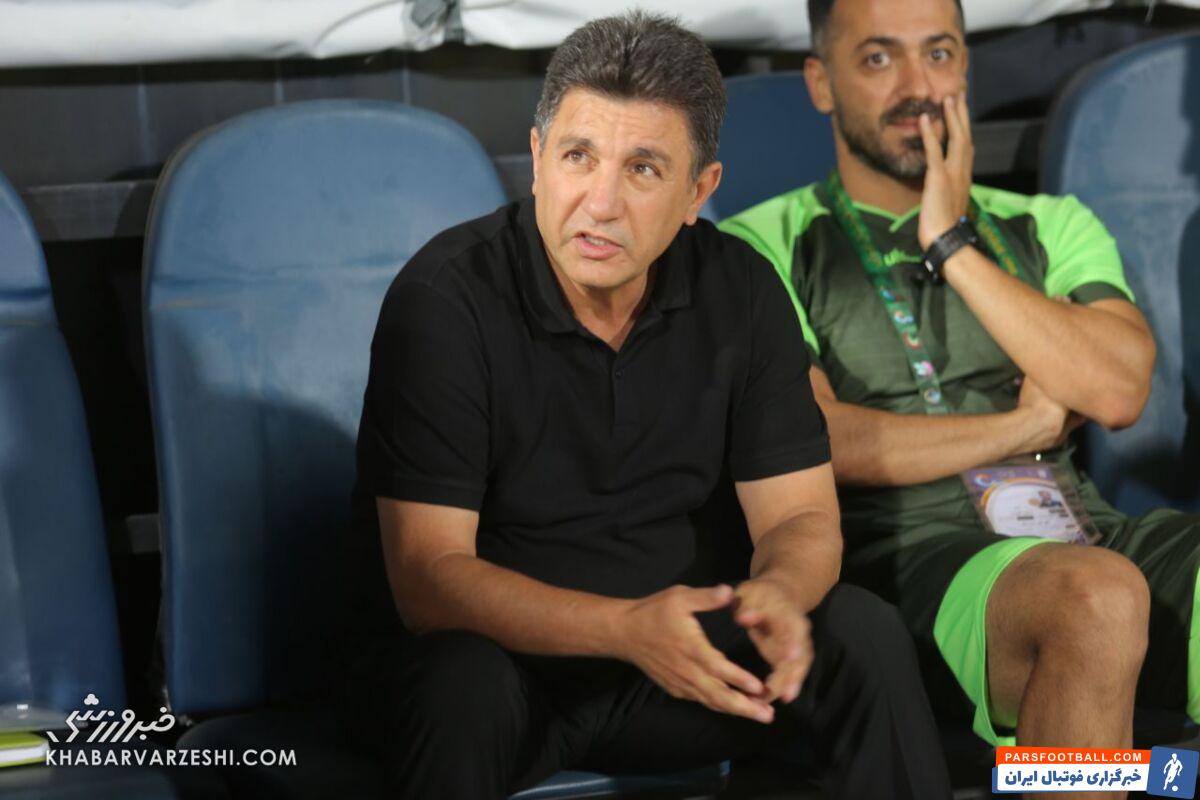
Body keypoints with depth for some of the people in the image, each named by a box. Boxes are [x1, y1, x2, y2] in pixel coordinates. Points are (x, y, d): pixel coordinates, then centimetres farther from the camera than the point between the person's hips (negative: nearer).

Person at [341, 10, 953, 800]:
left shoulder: (740, 290, -5)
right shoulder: (445, 298, -19)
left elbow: (800, 517, -2)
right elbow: (428, 576, -23)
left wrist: (780, 592, -28)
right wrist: (628, 628, -39)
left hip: (672, 641, 4)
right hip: (497, 649, -4)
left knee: (865, 636, -18)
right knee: (461, 683, -37)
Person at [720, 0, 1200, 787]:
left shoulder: (1050, 227, 20)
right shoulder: (766, 248, 7)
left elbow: (1119, 391, 2)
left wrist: (954, 245, 0)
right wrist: (1025, 428, 2)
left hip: (1082, 530, 5)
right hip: (905, 551, -4)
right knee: (1098, 597, -37)